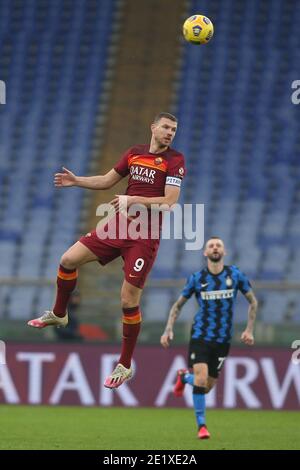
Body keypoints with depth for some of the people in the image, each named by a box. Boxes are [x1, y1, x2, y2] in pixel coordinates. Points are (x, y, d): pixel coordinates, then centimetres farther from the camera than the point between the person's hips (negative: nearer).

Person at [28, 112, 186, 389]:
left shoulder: (175, 160, -7)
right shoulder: (134, 153, 9)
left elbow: (169, 202, -15)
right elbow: (107, 181, 21)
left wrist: (132, 200, -20)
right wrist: (76, 181, 8)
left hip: (145, 236, -6)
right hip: (119, 224, 6)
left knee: (129, 301, -7)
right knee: (69, 260, 2)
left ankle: (125, 366, 7)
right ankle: (58, 315, 28)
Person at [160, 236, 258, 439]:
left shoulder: (235, 274, -2)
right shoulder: (197, 278, -3)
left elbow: (253, 301, 10)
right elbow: (178, 305, 8)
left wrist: (249, 330, 2)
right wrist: (169, 330, -4)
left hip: (223, 339, 2)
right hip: (200, 336, -2)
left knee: (208, 386, 8)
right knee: (201, 379, -20)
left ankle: (185, 377, 42)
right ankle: (201, 425, -6)